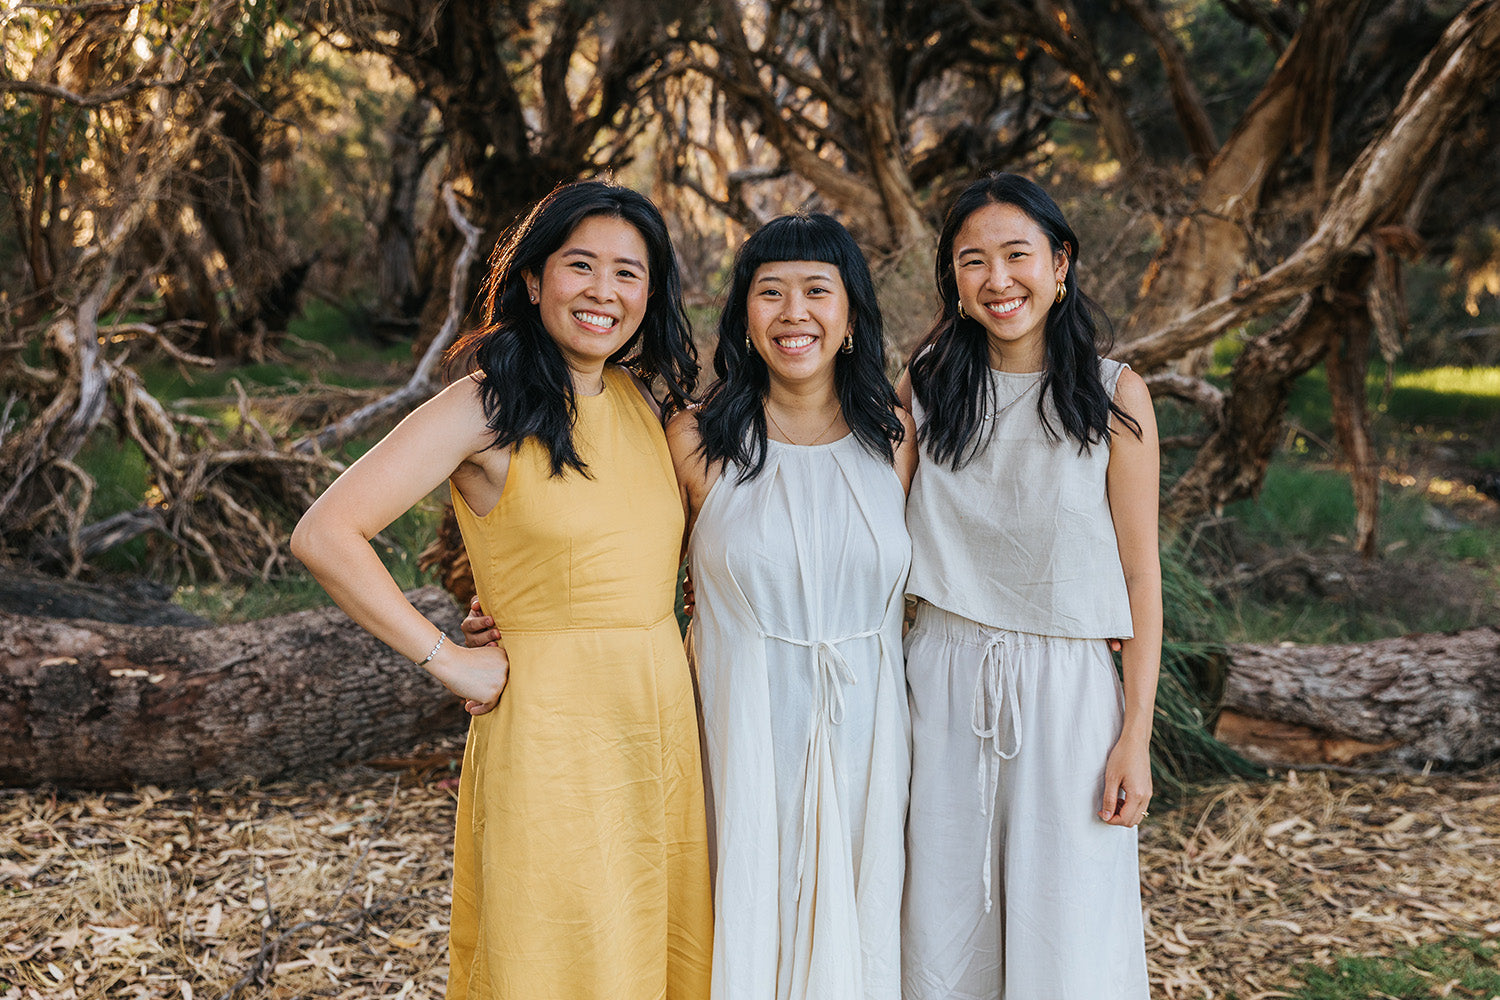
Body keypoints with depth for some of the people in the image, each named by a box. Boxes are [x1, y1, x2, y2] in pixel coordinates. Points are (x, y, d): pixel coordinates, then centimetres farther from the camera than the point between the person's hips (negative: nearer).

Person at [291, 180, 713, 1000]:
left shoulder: (645, 397, 8)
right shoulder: (485, 407, -10)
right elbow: (324, 537, -16)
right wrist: (446, 660, -14)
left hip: (666, 719, 6)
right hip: (551, 729, -6)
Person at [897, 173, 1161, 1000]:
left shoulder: (1114, 396, -3)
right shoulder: (925, 388, 4)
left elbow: (1140, 575, -2)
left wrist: (1136, 736, -5)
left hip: (1066, 688, -2)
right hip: (943, 683, 2)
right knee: (942, 929, 11)